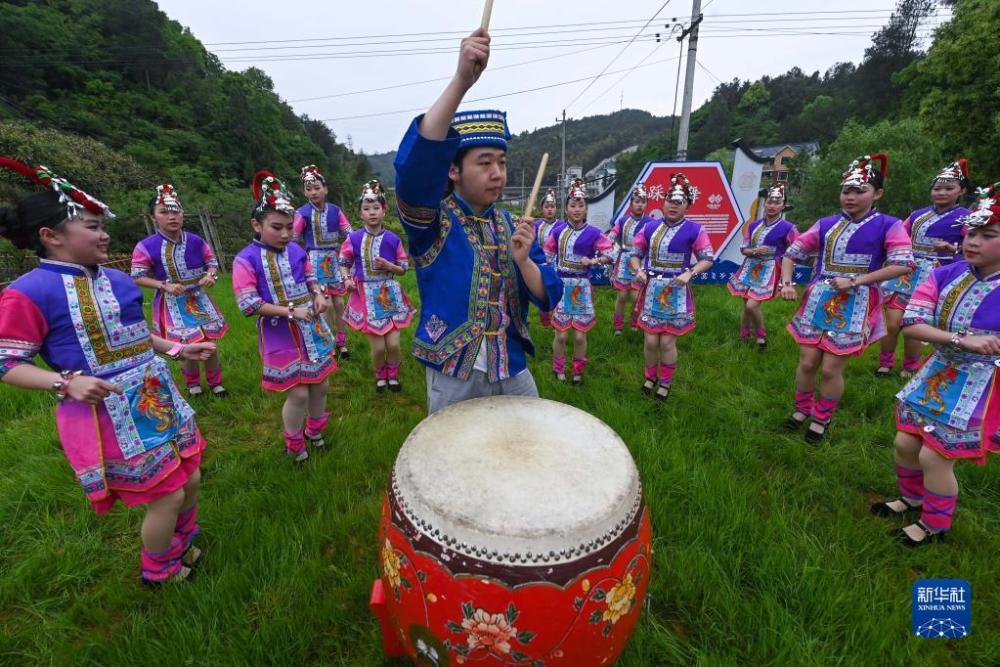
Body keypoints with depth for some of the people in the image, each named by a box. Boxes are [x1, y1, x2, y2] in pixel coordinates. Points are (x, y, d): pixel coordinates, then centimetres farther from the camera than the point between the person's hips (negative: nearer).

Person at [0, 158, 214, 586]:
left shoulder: (118, 279, 5)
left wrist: (181, 350, 9)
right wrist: (66, 383, -23)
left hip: (157, 398, 7)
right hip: (107, 414, -7)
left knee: (190, 479, 17)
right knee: (168, 495, 5)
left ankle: (181, 546, 48)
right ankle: (158, 572, 36)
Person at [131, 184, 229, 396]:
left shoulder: (196, 241, -4)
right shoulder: (146, 247, -12)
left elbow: (212, 262, 7)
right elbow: (138, 277, -7)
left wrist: (210, 275, -15)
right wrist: (165, 286, -21)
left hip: (199, 299, 3)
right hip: (172, 304, -3)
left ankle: (215, 382, 29)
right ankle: (193, 383, 28)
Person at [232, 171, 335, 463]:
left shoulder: (296, 250, -1)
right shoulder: (246, 260, -14)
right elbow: (248, 305, -17)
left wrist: (319, 295, -6)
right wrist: (290, 311, -21)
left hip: (313, 329, 5)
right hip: (281, 337, -5)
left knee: (320, 385, 15)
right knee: (298, 393, 1)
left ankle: (314, 431, 43)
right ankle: (294, 444, 29)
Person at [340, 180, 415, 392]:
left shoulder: (393, 239, -3)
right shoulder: (354, 238, -2)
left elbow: (403, 269, 5)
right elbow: (343, 262, 11)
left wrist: (389, 266, -14)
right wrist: (347, 279, -7)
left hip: (389, 294, 1)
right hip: (366, 296, 0)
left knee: (394, 343, -2)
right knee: (378, 346, 1)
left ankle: (393, 375, 27)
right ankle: (380, 376, 30)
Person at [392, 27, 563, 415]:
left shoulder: (513, 225, 2)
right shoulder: (432, 221, -11)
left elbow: (549, 296, -1)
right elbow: (415, 163, -32)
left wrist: (523, 259, -20)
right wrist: (460, 81, -41)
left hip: (513, 372, 4)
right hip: (453, 378, -4)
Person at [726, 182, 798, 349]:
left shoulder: (788, 228, -6)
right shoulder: (753, 225, 6)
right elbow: (743, 249, 6)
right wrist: (755, 251, -15)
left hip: (768, 270, -5)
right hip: (750, 268, 5)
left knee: (752, 305, -18)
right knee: (745, 306, 12)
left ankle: (761, 334, 8)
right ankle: (743, 338, 29)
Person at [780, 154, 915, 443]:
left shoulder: (888, 226, -1)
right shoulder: (825, 224, 8)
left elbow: (904, 265, -11)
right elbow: (792, 253, 11)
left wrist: (856, 281, -18)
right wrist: (786, 282, -5)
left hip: (855, 306, -3)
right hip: (817, 302, 3)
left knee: (831, 368, 1)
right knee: (807, 362, 6)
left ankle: (821, 419, 23)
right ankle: (802, 410, 29)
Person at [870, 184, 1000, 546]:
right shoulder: (943, 276, -5)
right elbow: (910, 325, -14)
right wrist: (962, 340, -25)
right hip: (936, 376, 4)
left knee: (934, 456, 0)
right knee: (905, 443, 12)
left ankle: (936, 525, 26)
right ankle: (912, 498, 41)